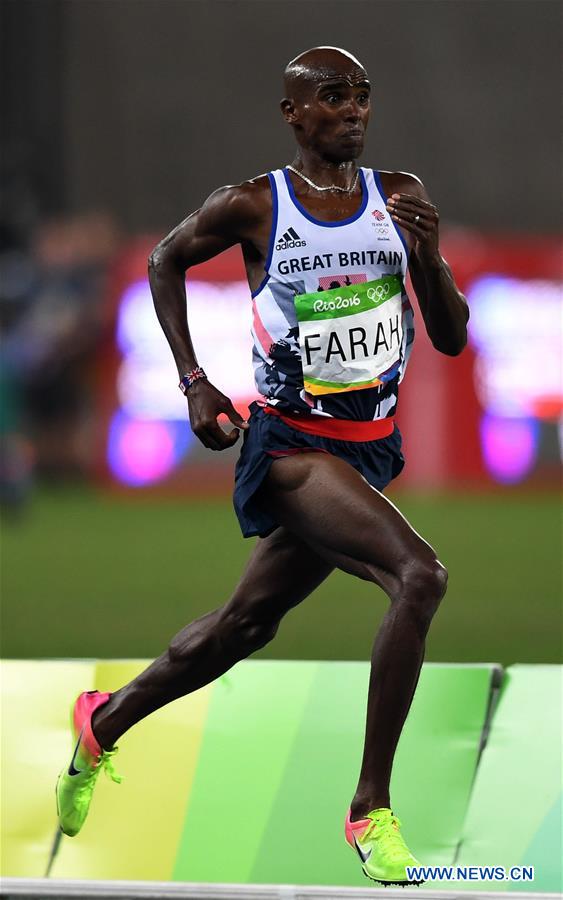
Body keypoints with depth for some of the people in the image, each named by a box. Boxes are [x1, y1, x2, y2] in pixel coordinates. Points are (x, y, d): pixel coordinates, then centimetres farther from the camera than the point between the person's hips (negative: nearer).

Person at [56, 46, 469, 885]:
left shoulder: (400, 197, 2)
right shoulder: (253, 208, -9)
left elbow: (452, 339, 2)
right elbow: (166, 260, 11)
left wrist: (428, 252, -16)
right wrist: (194, 382, 3)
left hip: (368, 449, 6)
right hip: (289, 445, -6)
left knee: (246, 624, 18)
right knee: (419, 575, -26)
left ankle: (106, 721, 44)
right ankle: (372, 810, -20)